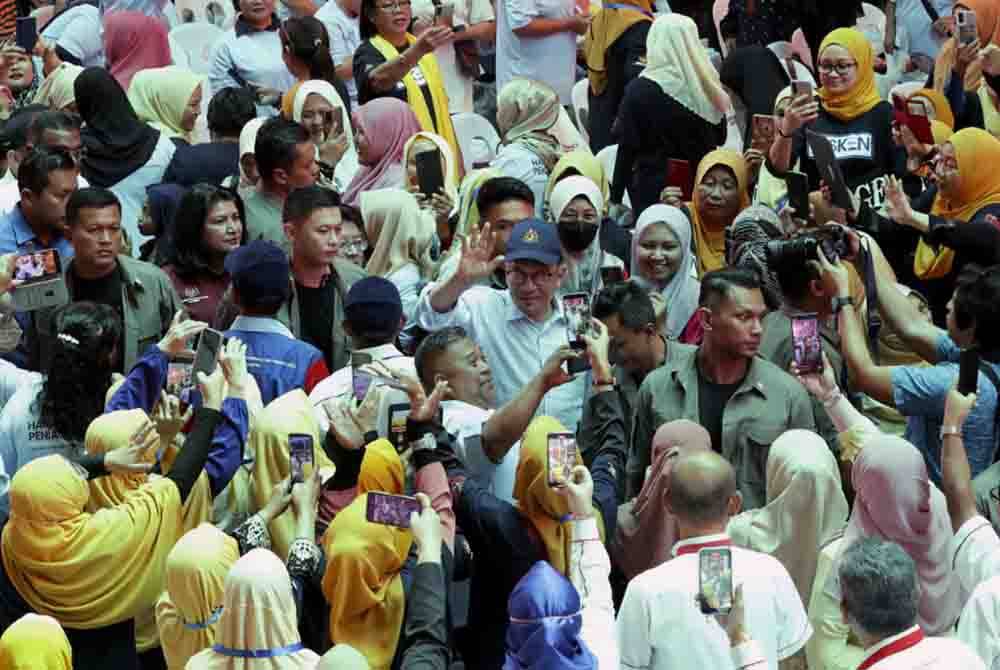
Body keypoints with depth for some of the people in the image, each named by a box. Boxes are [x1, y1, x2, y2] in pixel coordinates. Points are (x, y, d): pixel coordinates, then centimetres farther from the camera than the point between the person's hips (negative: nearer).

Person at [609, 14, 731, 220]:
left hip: (653, 191, -4)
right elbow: (719, 138, 12)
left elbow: (626, 149, -8)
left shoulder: (640, 90, -10)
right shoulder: (708, 88, -1)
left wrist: (615, 199, -2)